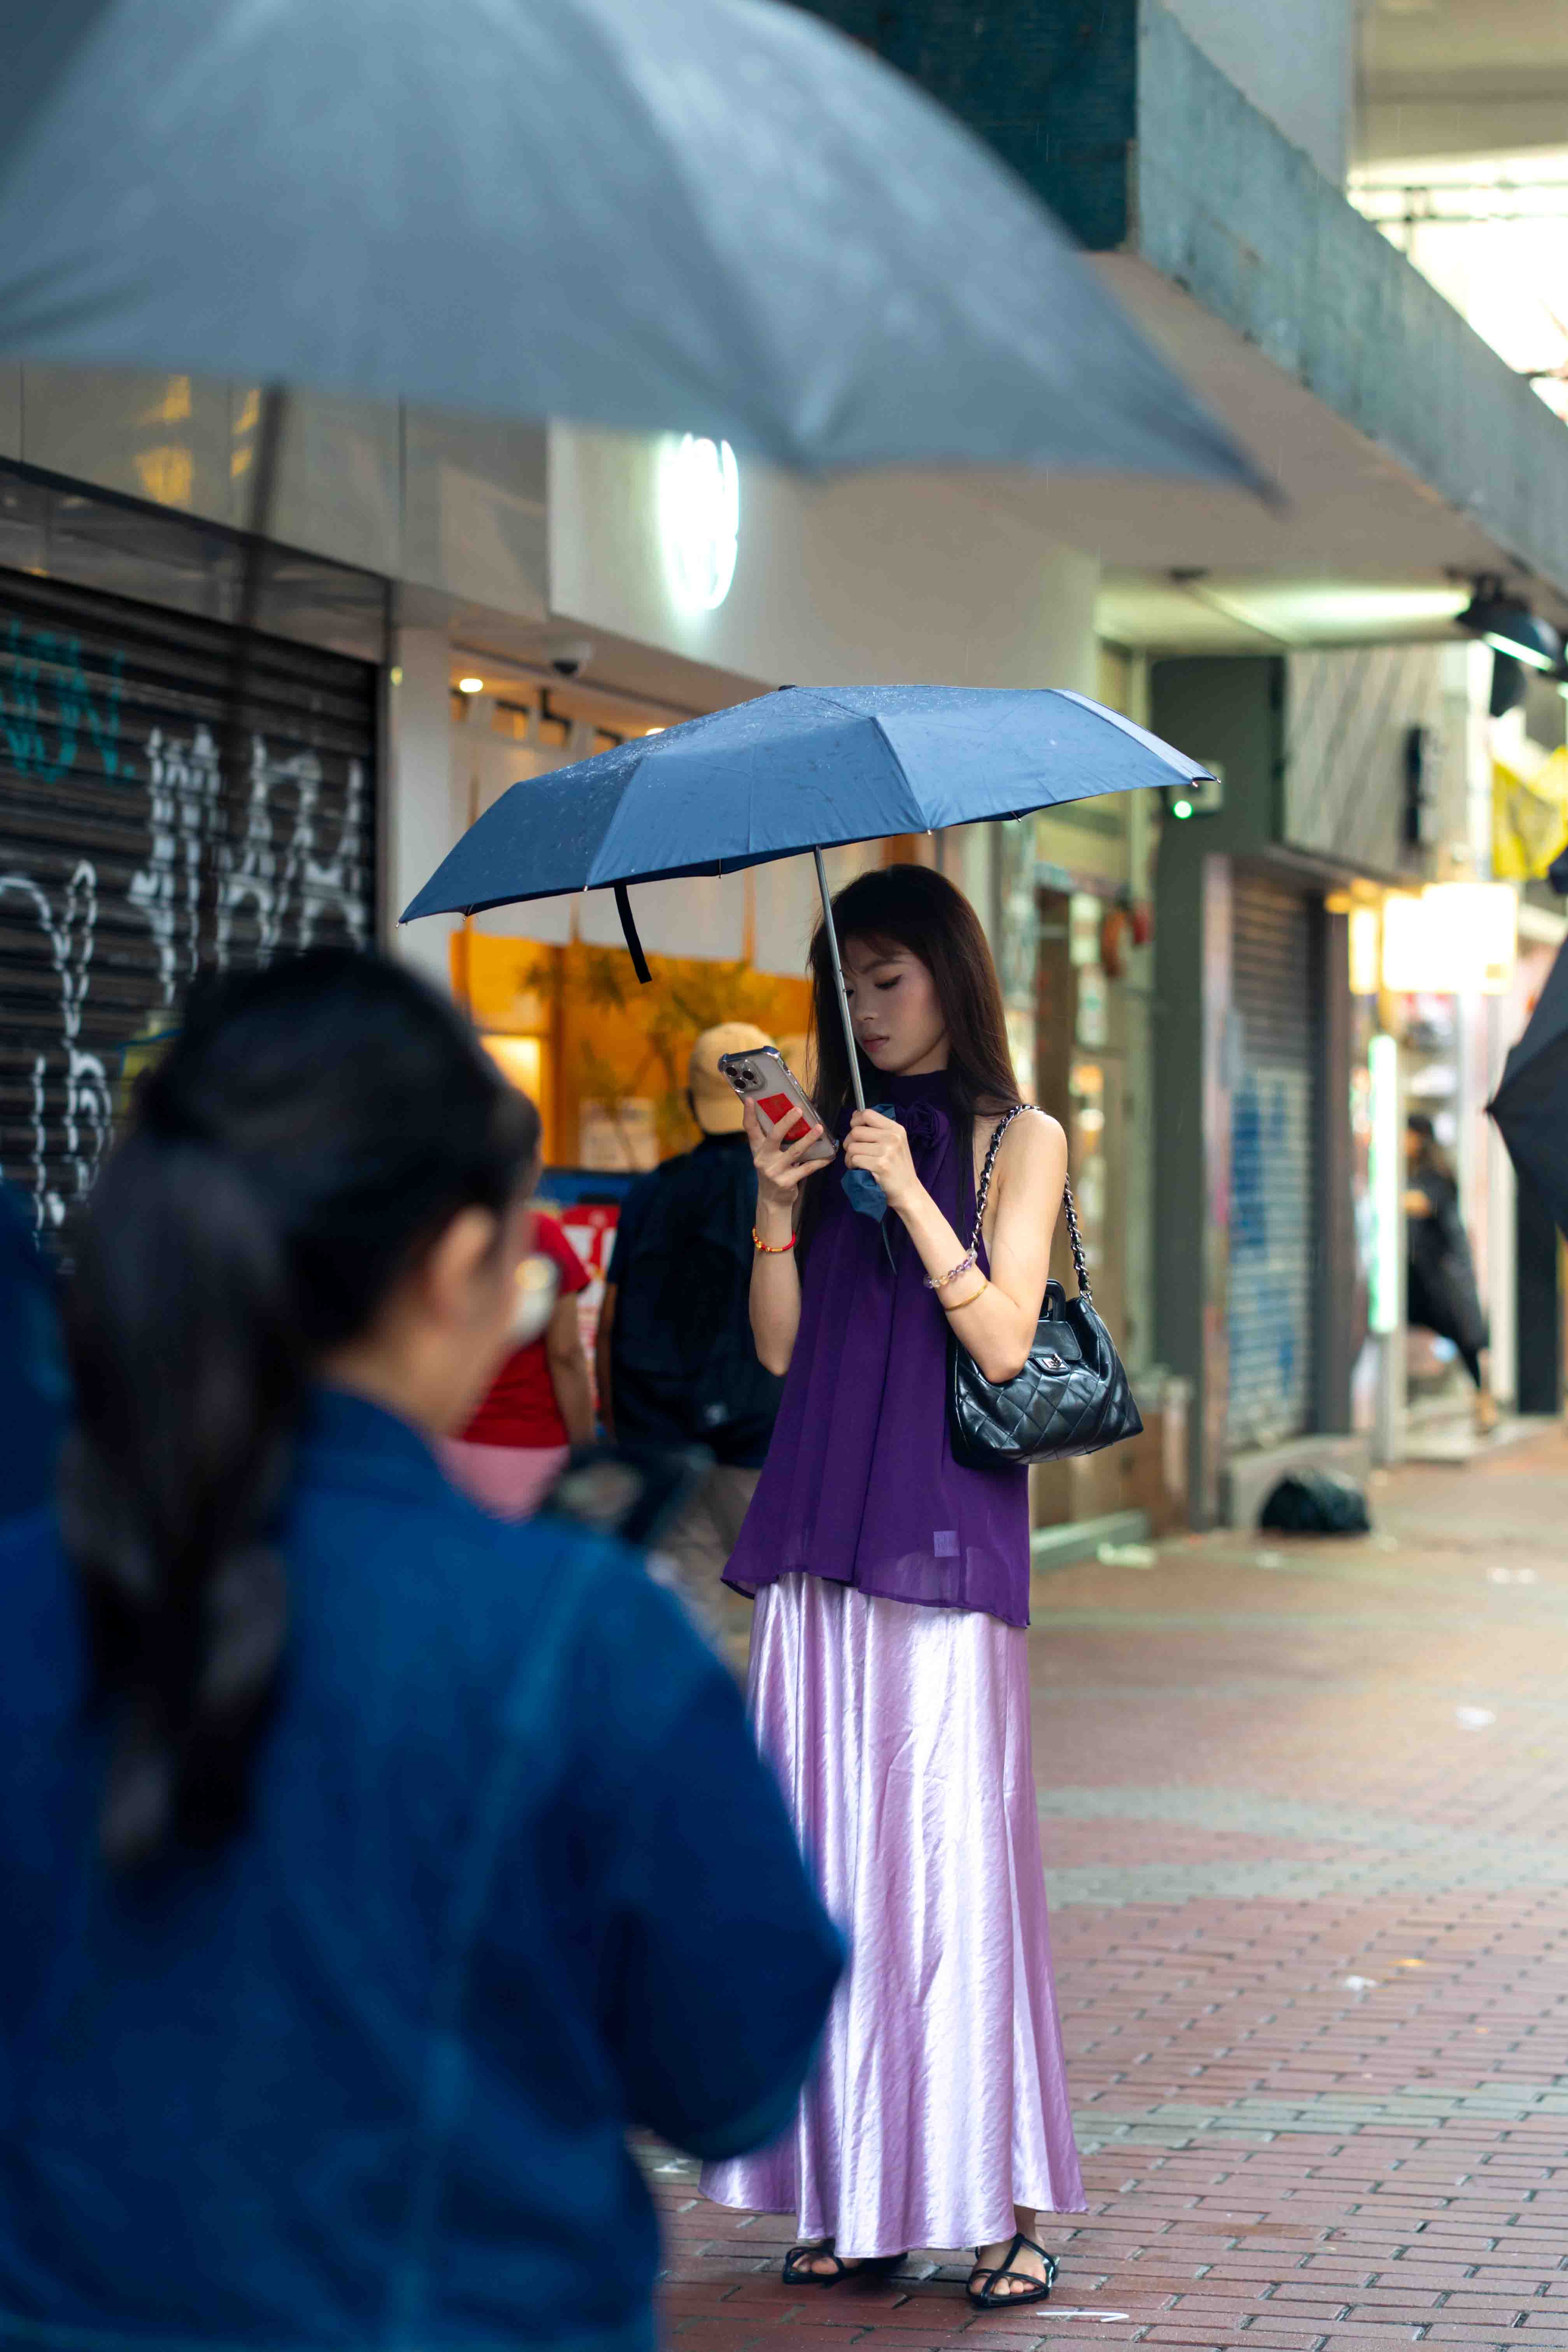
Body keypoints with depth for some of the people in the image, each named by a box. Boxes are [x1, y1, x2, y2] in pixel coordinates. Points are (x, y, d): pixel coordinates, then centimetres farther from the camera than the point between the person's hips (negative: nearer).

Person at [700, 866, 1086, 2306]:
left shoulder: (1018, 1142, 4)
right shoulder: (837, 1134, 17)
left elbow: (1004, 1341, -8)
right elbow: (780, 1346, 11)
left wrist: (909, 1195, -13)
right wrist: (777, 1201, -2)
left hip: (946, 1540, -5)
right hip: (820, 1537, 5)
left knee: (955, 1852, -9)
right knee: (828, 1854, 2)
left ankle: (1003, 2203, -4)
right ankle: (851, 2196, 6)